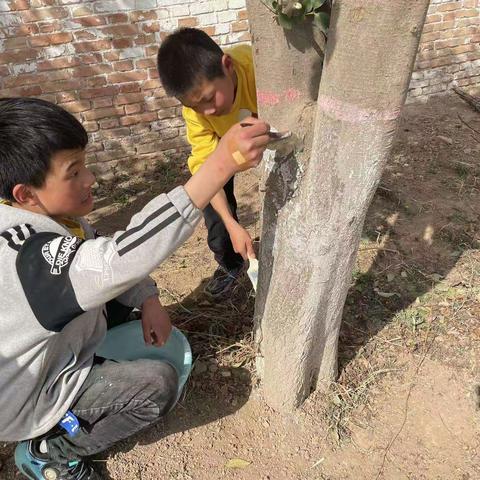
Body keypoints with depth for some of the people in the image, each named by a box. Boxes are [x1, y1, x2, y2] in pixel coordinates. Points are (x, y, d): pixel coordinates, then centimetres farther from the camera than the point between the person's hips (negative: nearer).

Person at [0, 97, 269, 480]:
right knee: (159, 383, -15)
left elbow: (104, 262, 3)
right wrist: (222, 163, -57)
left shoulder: (47, 217, -11)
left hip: (53, 346, 8)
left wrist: (148, 302, -13)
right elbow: (125, 257, -52)